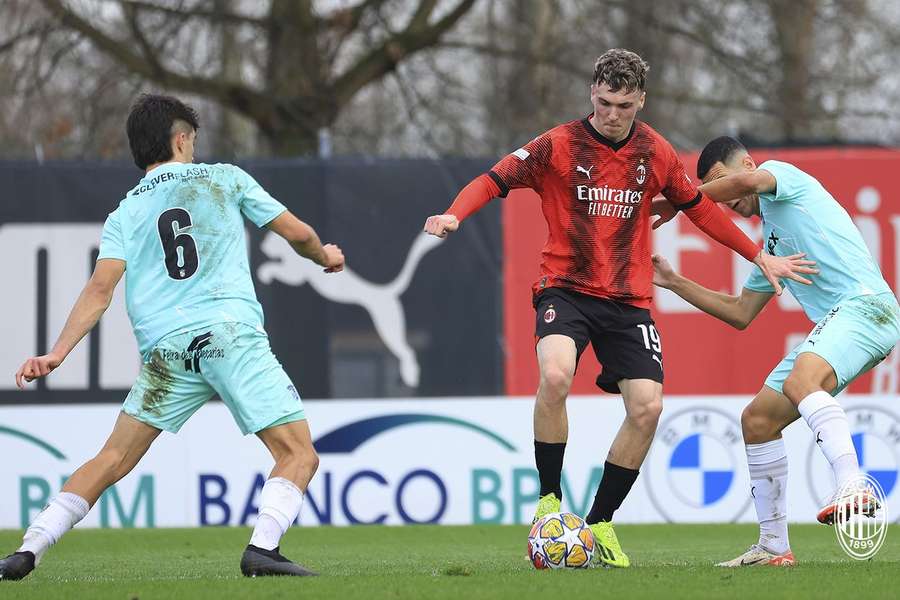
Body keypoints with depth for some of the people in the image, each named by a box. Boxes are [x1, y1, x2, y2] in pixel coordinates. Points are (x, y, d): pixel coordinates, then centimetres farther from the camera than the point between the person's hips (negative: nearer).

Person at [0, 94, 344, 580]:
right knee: (298, 455, -1)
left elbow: (100, 290, 3)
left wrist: (56, 354, -3)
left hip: (165, 349, 3)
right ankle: (263, 548, -24)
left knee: (111, 462, 11)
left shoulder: (124, 214, 18)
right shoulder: (224, 178, 15)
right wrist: (325, 257, 38)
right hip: (233, 333, -3)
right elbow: (297, 233, 16)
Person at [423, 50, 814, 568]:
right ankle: (549, 501, -13)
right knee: (554, 376, -31)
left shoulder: (655, 152, 6)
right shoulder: (559, 146, -4)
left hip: (629, 299, 3)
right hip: (567, 288, -3)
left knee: (647, 407, -10)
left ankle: (601, 521, 8)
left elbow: (699, 207, 20)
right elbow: (496, 180, -8)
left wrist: (759, 257, 22)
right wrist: (455, 214, -28)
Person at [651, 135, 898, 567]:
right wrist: (674, 283, 29)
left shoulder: (783, 175, 4)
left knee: (800, 382, -36)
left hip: (865, 304, -10)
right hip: (832, 324, 10)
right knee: (757, 420, 10)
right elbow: (741, 313, 33)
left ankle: (852, 486, -53)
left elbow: (747, 181, -20)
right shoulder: (771, 242, 29)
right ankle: (773, 547, 16)